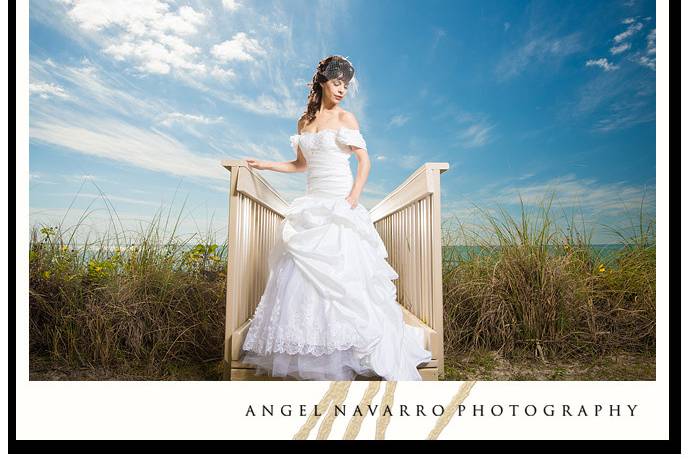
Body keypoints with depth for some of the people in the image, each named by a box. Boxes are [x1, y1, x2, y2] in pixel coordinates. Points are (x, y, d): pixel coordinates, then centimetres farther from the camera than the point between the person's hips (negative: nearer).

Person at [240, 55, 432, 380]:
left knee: (342, 272, -8)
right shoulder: (304, 121, 17)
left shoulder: (345, 118, 4)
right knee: (303, 271, 1)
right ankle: (305, 357, 13)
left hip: (340, 205, -5)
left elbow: (365, 161, -2)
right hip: (312, 205, 5)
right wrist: (264, 165, 20)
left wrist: (352, 199, -14)